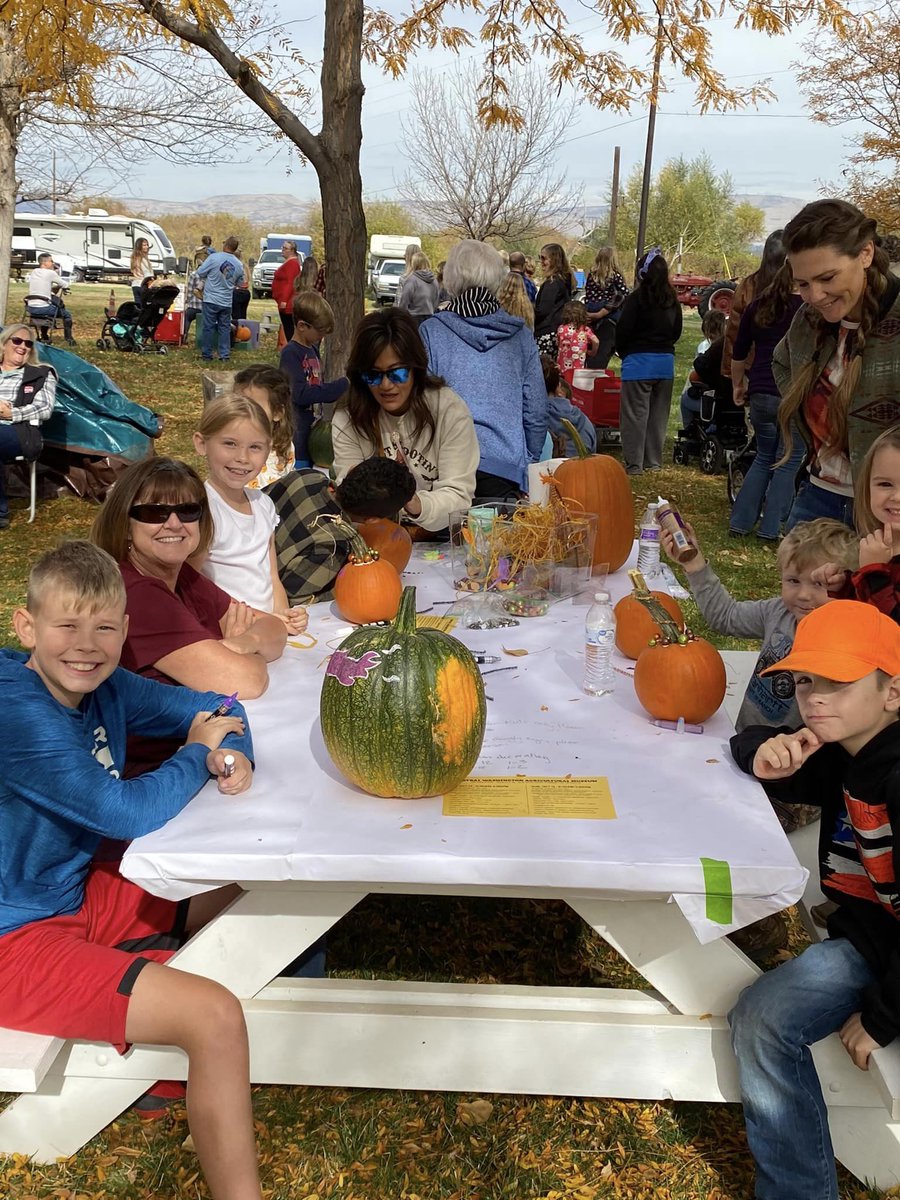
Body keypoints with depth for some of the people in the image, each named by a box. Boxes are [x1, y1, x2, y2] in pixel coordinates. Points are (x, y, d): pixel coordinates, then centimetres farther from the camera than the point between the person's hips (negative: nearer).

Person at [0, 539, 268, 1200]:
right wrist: (197, 754, -12)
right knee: (215, 1015, -22)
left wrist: (235, 754, -13)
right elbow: (129, 813, -29)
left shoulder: (103, 685, -2)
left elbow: (211, 708, 9)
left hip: (80, 893, 9)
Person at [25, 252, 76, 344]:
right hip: (44, 308, -7)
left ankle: (45, 338, 44)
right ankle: (69, 339, 11)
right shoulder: (50, 273, -8)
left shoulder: (33, 272, 11)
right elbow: (64, 285, 2)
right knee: (67, 314, 14)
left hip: (31, 308, 7)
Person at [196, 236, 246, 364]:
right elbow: (239, 283, 13)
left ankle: (207, 355, 9)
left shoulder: (213, 258, -13)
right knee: (225, 328, 11)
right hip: (227, 302, 3)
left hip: (211, 300, -3)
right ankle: (224, 355, 10)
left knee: (208, 327, 5)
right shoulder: (239, 264, 1)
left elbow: (200, 273, -5)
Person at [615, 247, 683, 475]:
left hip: (639, 361, -5)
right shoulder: (672, 300, 6)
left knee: (635, 414, 1)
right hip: (666, 362, 6)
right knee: (658, 413, 13)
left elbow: (623, 330, -10)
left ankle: (634, 463, 2)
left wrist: (623, 352, 7)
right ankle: (654, 461, 19)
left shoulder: (636, 298, -12)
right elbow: (677, 331, 13)